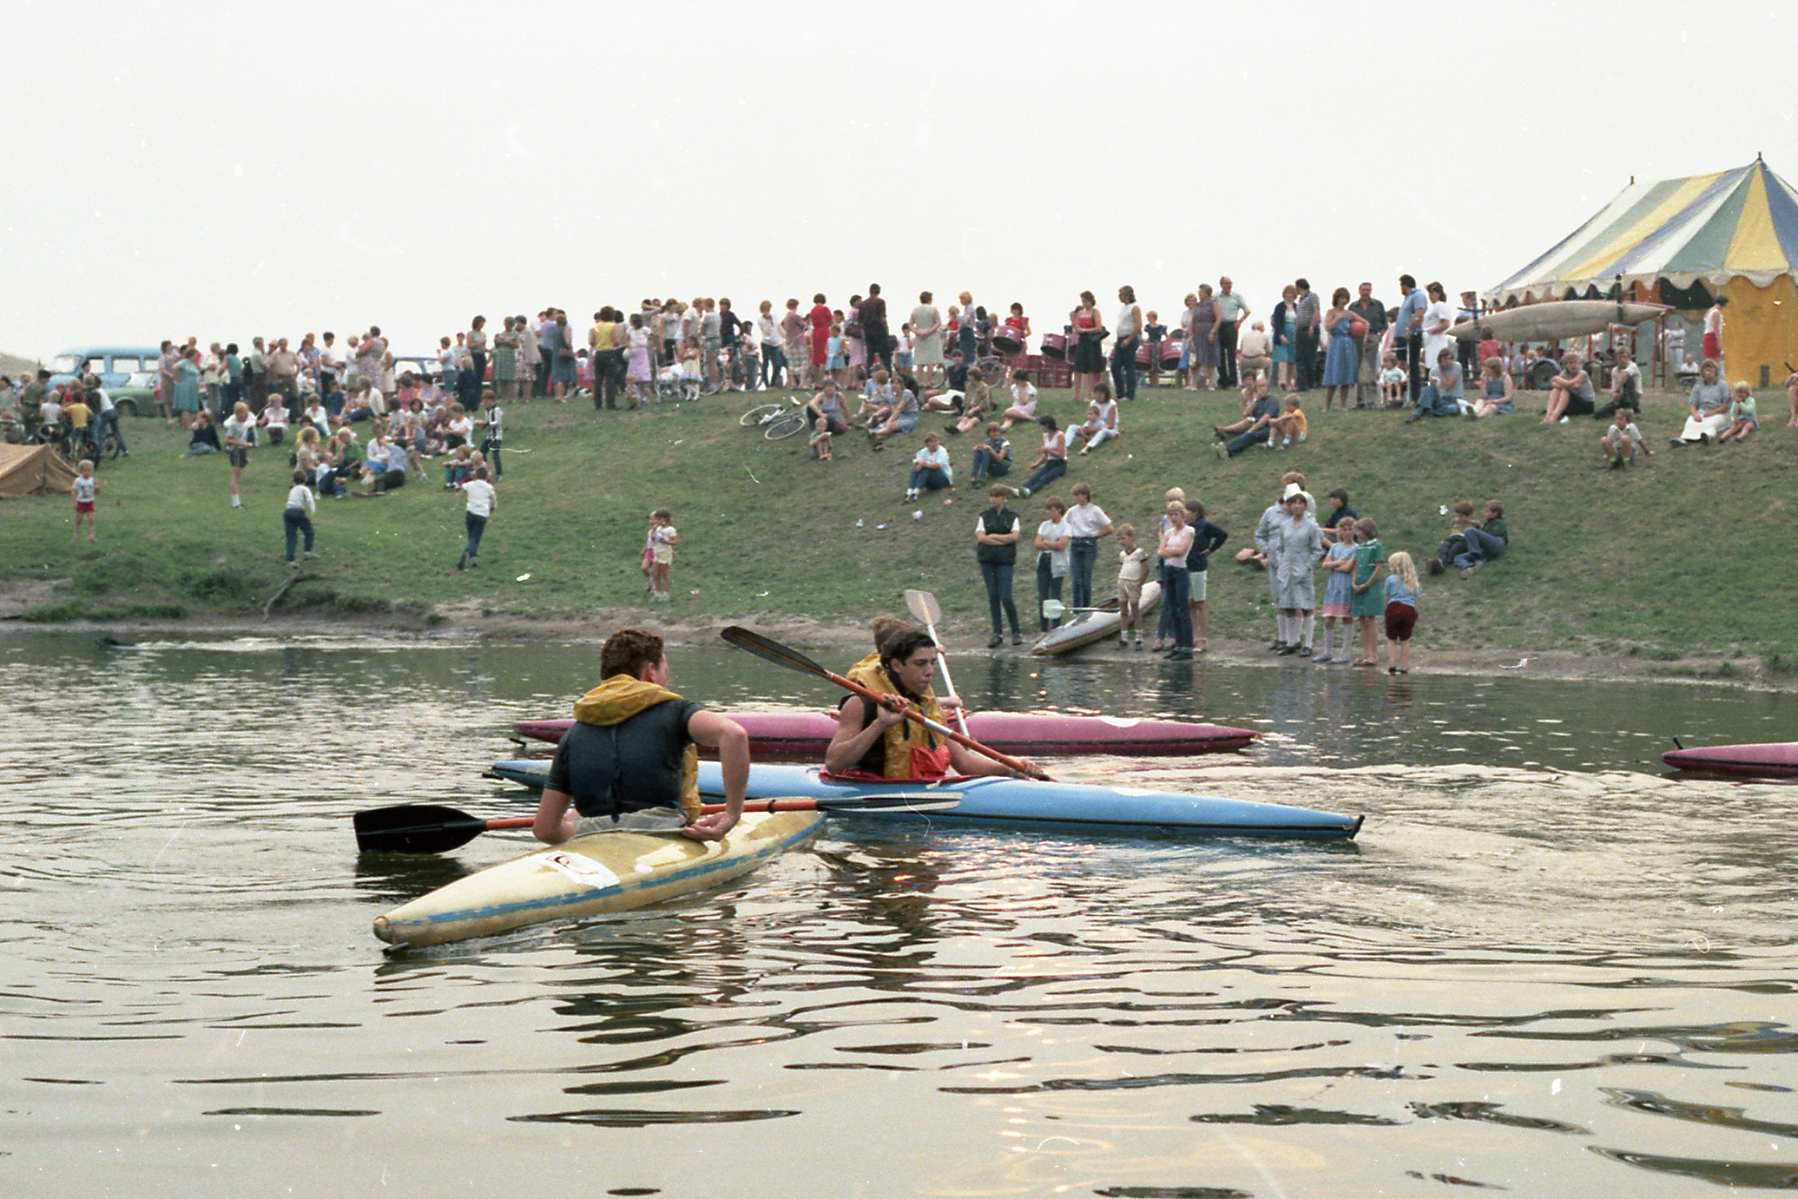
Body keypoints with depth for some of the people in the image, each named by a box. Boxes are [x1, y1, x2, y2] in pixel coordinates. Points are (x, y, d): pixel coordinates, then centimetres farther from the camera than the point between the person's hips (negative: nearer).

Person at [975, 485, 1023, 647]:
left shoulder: (1012, 516, 5)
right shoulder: (984, 515, 8)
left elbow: (1015, 536, -8)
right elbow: (980, 537, -6)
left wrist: (993, 536, -8)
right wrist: (1003, 540, -8)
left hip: (1005, 560, -2)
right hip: (987, 559, 2)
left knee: (1006, 598, -10)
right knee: (993, 597, 3)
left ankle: (1016, 632, 3)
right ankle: (997, 634, 9)